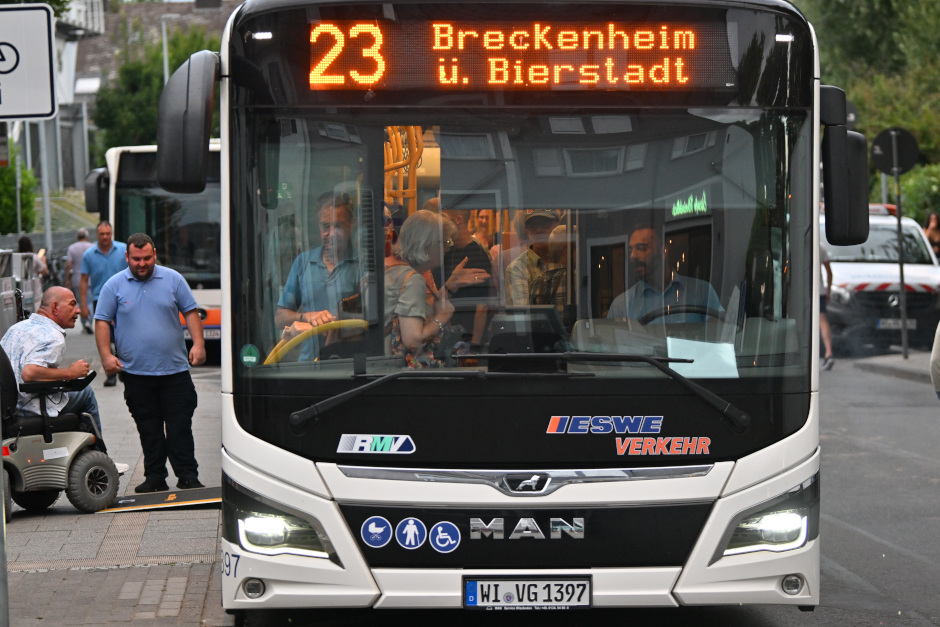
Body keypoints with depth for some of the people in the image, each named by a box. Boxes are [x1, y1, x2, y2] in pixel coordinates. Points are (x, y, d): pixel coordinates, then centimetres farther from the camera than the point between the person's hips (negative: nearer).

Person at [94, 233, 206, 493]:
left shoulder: (173, 279, 6)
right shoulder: (114, 285, 4)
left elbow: (190, 313, 8)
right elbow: (102, 322, 4)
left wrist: (198, 344, -5)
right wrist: (106, 355, -7)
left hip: (175, 370, 0)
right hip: (136, 372, 0)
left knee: (180, 426, -1)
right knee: (149, 430, 6)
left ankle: (187, 476, 3)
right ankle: (155, 477, 13)